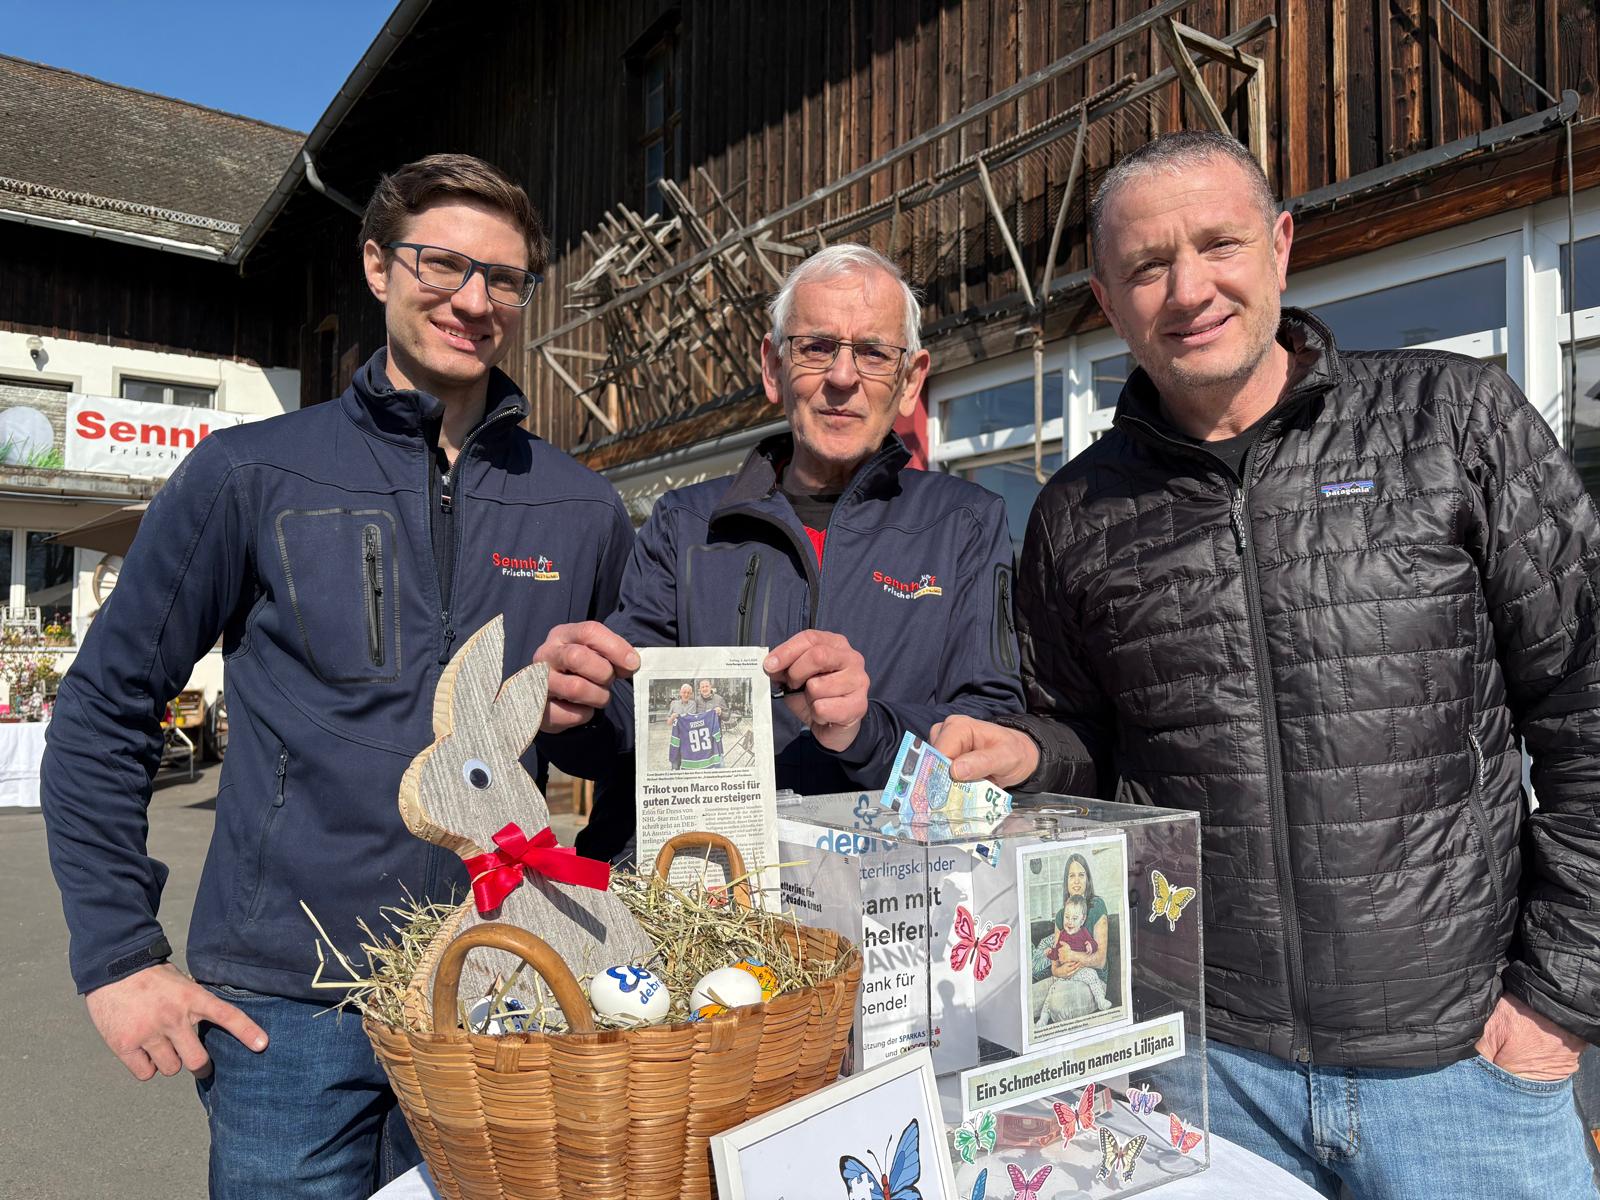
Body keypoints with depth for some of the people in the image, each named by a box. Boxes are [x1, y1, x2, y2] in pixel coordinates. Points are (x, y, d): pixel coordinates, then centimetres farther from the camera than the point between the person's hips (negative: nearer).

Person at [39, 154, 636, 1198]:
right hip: (284, 1005, -1)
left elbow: (612, 751, 14)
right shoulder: (250, 475, -2)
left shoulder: (582, 511, 3)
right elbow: (105, 714, 3)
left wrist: (574, 710, -7)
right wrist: (118, 955, -1)